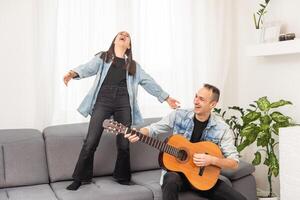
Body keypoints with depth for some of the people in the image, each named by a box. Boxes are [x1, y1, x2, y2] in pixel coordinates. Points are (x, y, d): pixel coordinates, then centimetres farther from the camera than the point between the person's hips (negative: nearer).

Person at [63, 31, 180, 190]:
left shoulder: (133, 65, 23)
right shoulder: (102, 57, 16)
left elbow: (148, 82, 21)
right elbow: (89, 68, -2)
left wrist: (166, 97, 18)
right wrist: (74, 73, -24)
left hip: (123, 103, 2)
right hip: (103, 101, -2)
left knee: (123, 144, 2)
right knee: (90, 142, -6)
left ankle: (122, 177, 21)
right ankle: (80, 178, 8)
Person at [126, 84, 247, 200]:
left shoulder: (222, 129, -9)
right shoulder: (178, 115, -5)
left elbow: (234, 163, -8)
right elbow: (152, 129, 2)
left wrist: (212, 160, -25)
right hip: (176, 170, -1)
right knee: (171, 181, -38)